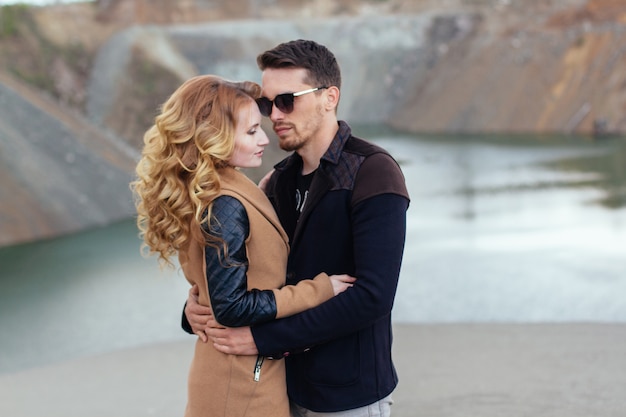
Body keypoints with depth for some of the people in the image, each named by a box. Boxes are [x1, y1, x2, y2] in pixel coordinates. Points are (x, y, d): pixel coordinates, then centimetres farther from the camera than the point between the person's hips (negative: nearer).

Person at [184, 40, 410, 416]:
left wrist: (263, 337, -23)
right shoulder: (282, 179, 7)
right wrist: (197, 306, -7)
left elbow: (373, 296, -24)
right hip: (289, 386, 7)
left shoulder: (372, 172, -16)